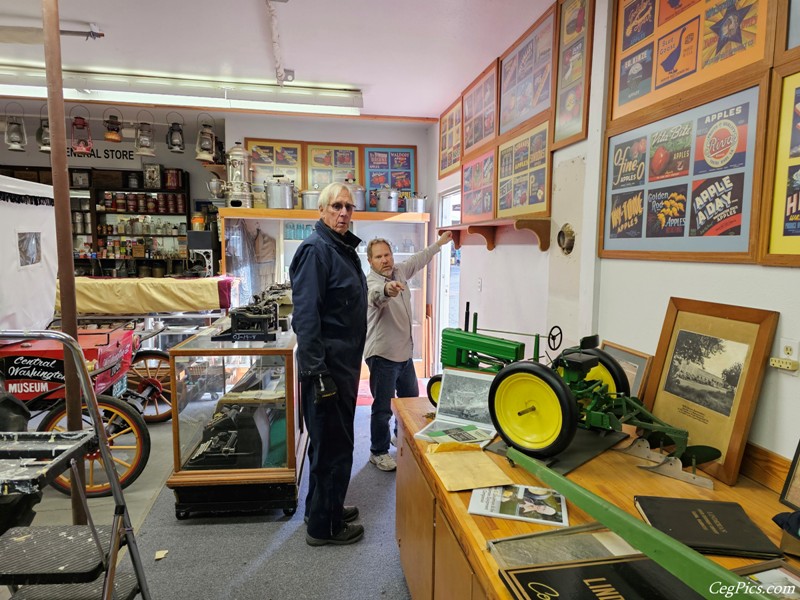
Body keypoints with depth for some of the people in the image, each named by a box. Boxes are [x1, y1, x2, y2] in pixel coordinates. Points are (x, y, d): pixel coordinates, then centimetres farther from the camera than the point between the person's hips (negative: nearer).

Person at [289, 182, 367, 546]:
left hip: (344, 362, 10)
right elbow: (306, 315, -22)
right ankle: (324, 526, 20)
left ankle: (325, 508, 38)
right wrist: (316, 372, -24)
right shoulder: (316, 249, -16)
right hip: (327, 365, -10)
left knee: (334, 441, 20)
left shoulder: (345, 249, 13)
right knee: (332, 445, 2)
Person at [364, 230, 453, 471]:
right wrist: (388, 289, -70)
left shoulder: (399, 271, 1)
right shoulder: (372, 283, -23)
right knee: (383, 407, 0)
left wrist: (440, 242, 28)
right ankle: (378, 452, 18)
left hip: (405, 352, 9)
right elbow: (376, 295, -48)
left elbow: (419, 259, 20)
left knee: (411, 399, 23)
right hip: (383, 356, -8)